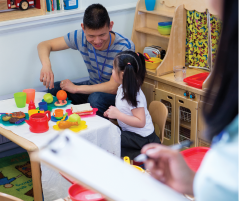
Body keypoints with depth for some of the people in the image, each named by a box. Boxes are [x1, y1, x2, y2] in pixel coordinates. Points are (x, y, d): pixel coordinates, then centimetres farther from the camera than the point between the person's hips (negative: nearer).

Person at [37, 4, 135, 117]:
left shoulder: (125, 47, -27)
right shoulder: (81, 37, -14)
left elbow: (114, 88, -27)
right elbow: (44, 45, -7)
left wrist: (76, 88, -24)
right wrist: (46, 65, -30)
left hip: (116, 94, -5)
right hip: (94, 87, 5)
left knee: (96, 98, -36)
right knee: (54, 89, -15)